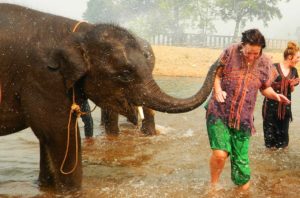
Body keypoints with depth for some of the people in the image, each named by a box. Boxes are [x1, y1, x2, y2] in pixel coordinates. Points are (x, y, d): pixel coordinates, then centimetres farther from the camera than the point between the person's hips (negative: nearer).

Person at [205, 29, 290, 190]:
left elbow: (265, 88, 12)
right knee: (220, 153, -16)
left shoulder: (265, 64, -2)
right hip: (219, 113, -2)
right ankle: (213, 185, 11)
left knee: (240, 159, 8)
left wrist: (275, 95, -8)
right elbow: (217, 74, 3)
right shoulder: (230, 52, -8)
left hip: (243, 118, 2)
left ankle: (243, 187, 32)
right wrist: (218, 90, -16)